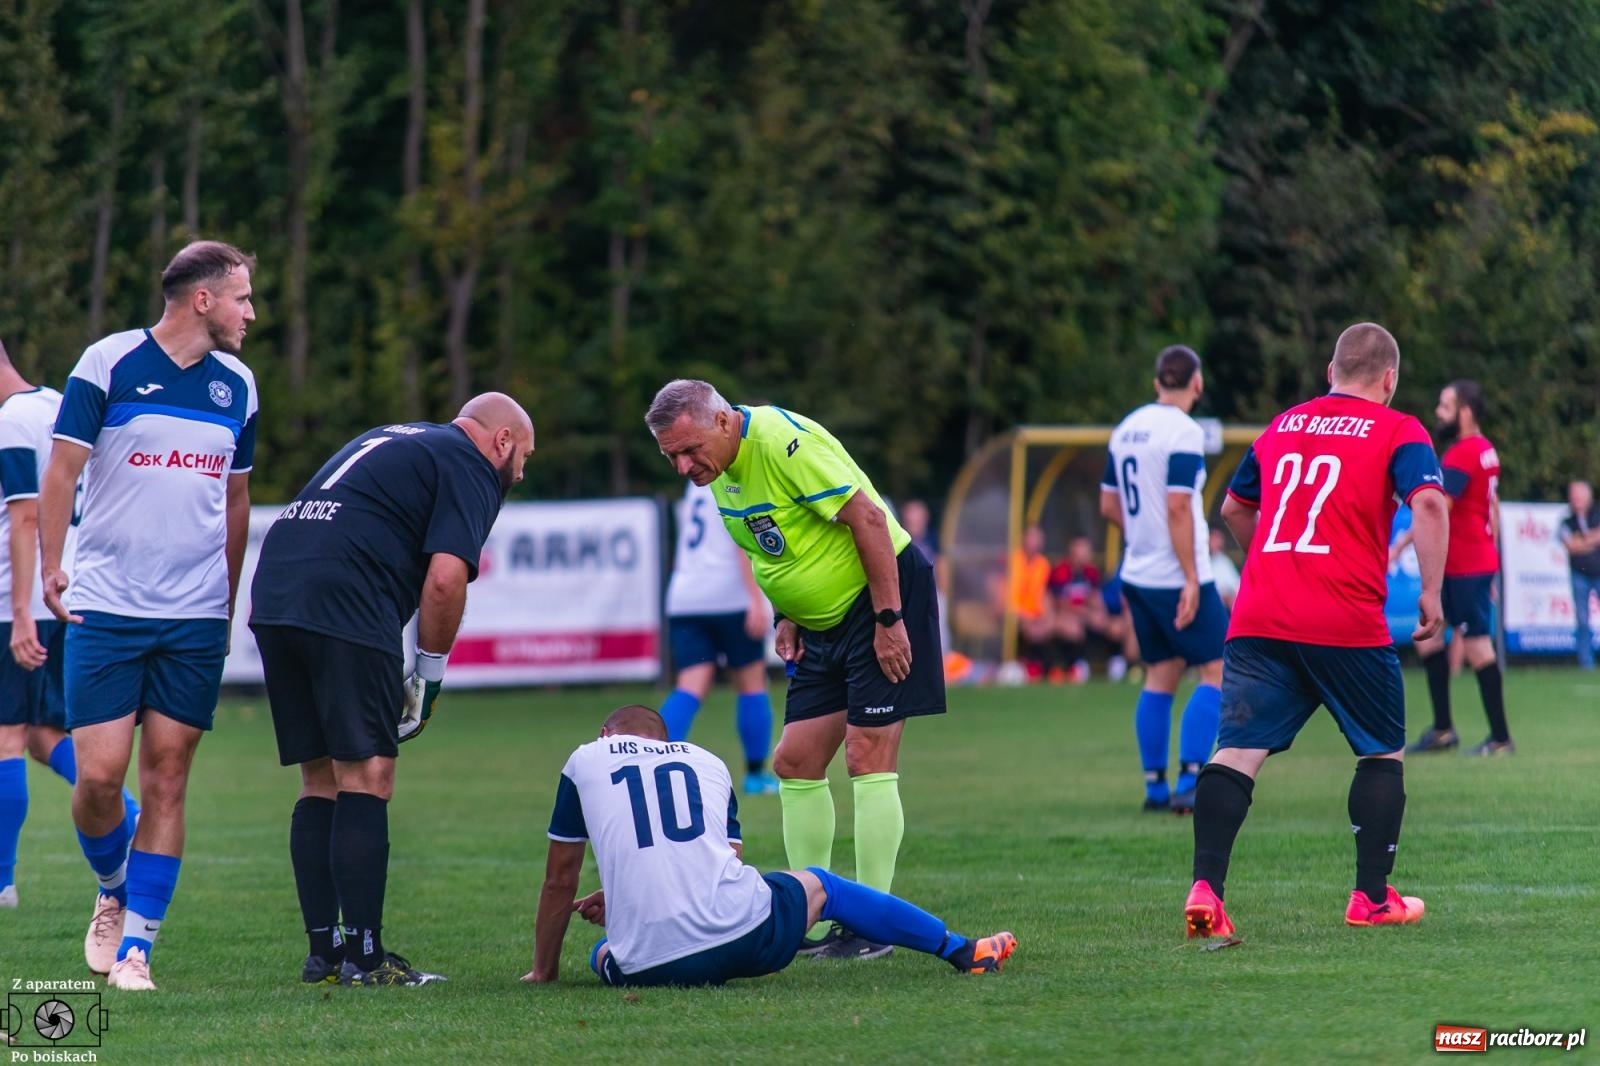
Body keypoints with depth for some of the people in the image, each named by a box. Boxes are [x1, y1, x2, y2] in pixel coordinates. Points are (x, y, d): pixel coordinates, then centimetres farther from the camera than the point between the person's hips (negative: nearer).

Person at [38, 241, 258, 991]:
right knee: (99, 775, -6)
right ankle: (112, 895, 23)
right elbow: (62, 470, -3)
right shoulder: (109, 364, -4)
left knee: (167, 780, -1)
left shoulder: (237, 385, 10)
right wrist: (50, 565, -12)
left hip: (196, 619, 3)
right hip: (107, 610, -3)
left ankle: (135, 948, 3)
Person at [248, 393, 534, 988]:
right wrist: (429, 676, 1)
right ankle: (362, 957, -6)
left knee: (321, 780, 13)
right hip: (341, 605, -8)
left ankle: (323, 952, 13)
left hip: (273, 597, 8)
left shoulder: (393, 441, 31)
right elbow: (444, 578, -9)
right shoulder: (471, 467, 4)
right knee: (366, 778, -4)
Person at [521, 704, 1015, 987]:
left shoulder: (585, 760, 17)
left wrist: (544, 970, 33)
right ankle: (963, 951, 37)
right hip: (744, 937, 3)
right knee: (819, 885, 32)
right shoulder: (707, 762, 25)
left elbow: (560, 881, 20)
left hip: (650, 967, -3)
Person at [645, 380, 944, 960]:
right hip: (823, 621, 9)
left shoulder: (785, 443, -24)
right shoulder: (720, 465, 4)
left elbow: (868, 518, -24)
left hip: (880, 602, -9)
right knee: (795, 762, 5)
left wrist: (888, 620, -22)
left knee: (867, 759, -12)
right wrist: (787, 617, 10)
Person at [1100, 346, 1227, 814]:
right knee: (1217, 672, -1)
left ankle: (1155, 786, 12)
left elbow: (1108, 504, 15)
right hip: (1177, 577, -8)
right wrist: (1191, 578, -19)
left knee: (1160, 675, 13)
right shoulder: (1183, 432, -14)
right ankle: (1189, 782, -9)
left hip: (1138, 574, 8)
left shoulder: (1126, 429, 10)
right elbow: (1178, 508, -20)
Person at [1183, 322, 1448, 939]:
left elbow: (1233, 508, 31)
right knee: (1383, 751, 14)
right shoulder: (1397, 432, 5)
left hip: (1257, 621, 3)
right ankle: (1372, 898, 15)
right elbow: (1429, 503, -13)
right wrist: (1432, 594, -8)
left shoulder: (1283, 426, 20)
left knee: (1238, 749, -4)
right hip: (1347, 626, -3)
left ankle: (1205, 887, -21)